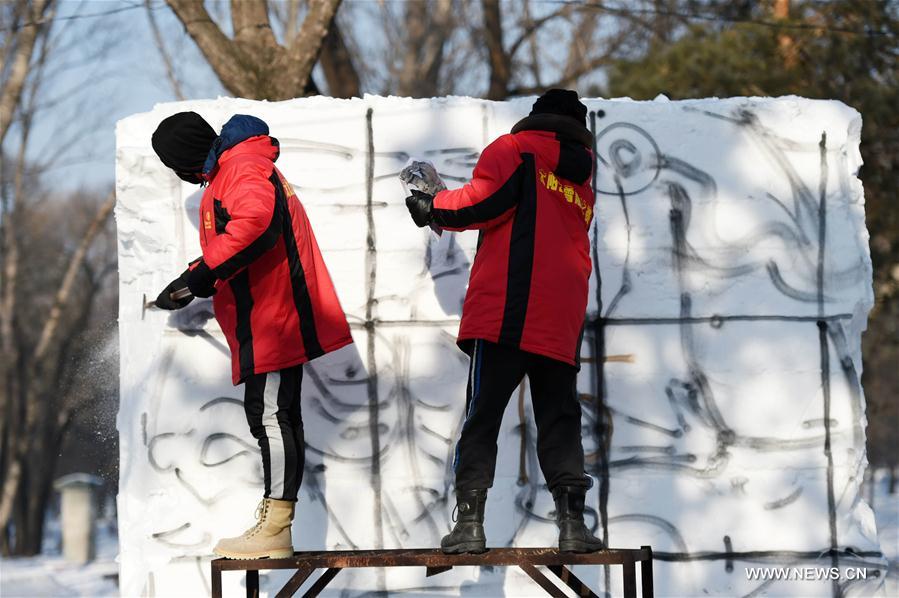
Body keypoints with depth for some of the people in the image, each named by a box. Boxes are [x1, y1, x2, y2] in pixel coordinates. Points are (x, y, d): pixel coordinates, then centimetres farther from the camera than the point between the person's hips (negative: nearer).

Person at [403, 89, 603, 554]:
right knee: (559, 420, 10)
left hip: (507, 309, -5)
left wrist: (433, 208, 7)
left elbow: (484, 201, -11)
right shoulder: (582, 188, 25)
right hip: (563, 322, 5)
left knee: (482, 415, -3)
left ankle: (469, 520, -10)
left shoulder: (515, 150, 5)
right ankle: (572, 521, -3)